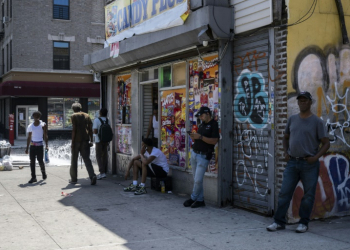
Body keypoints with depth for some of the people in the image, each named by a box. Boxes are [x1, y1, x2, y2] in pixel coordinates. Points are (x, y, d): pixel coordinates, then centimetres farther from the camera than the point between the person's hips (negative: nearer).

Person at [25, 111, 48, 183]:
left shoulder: (43, 125, 0)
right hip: (32, 145, 3)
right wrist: (27, 148, 12)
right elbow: (29, 137, 15)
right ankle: (33, 177, 5)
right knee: (32, 161, 0)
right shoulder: (30, 126, 9)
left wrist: (46, 145, -13)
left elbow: (45, 136, -2)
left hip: (40, 145, -3)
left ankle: (43, 172, 25)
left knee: (40, 161, -3)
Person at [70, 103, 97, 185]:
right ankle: (92, 175, -16)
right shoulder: (87, 116, 10)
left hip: (77, 140, -4)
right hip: (85, 140, 4)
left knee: (74, 160, 9)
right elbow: (90, 129, 6)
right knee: (87, 159, 3)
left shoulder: (74, 116, -4)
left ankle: (73, 179, 15)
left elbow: (74, 129, -10)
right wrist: (91, 140, 9)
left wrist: (72, 142, -8)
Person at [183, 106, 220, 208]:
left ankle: (193, 198, 10)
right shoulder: (202, 125, 16)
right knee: (196, 179, 8)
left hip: (203, 156, -8)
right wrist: (194, 137, -1)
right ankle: (200, 200, 15)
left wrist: (200, 137, -21)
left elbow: (214, 141, -18)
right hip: (194, 153, 8)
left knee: (198, 180, -6)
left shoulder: (214, 124, -9)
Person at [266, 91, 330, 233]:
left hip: (309, 164, -3)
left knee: (308, 195, 4)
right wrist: (285, 152, 7)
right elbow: (286, 137, 22)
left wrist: (315, 157, -14)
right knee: (284, 193, 2)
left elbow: (326, 143, -2)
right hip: (292, 163, 3)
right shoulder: (292, 119, 10)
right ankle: (279, 222, 9)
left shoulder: (316, 122, -2)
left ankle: (304, 223, 15)